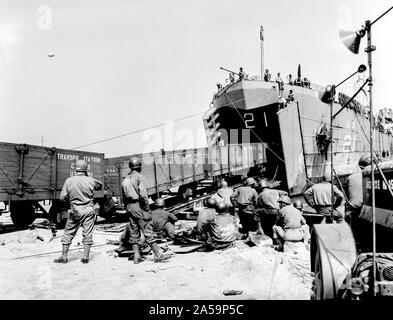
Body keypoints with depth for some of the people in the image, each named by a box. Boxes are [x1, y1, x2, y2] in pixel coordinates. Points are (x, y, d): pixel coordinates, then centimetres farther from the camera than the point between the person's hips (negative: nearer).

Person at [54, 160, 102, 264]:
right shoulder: (90, 180, -6)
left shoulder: (69, 181, -6)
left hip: (75, 211, 0)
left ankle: (64, 256, 16)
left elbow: (62, 197, -4)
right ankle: (85, 257, 10)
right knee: (87, 234, 8)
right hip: (88, 210, 0)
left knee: (68, 233, 12)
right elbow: (100, 186, 15)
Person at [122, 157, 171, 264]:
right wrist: (147, 208, -13)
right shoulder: (139, 177, -8)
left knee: (134, 232, 11)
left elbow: (124, 197, 16)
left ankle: (137, 256, 13)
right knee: (148, 231, -6)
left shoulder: (125, 180, 15)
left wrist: (128, 209, 20)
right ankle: (157, 254, -3)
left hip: (129, 207, 8)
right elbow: (143, 195, -19)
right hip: (139, 206, -7)